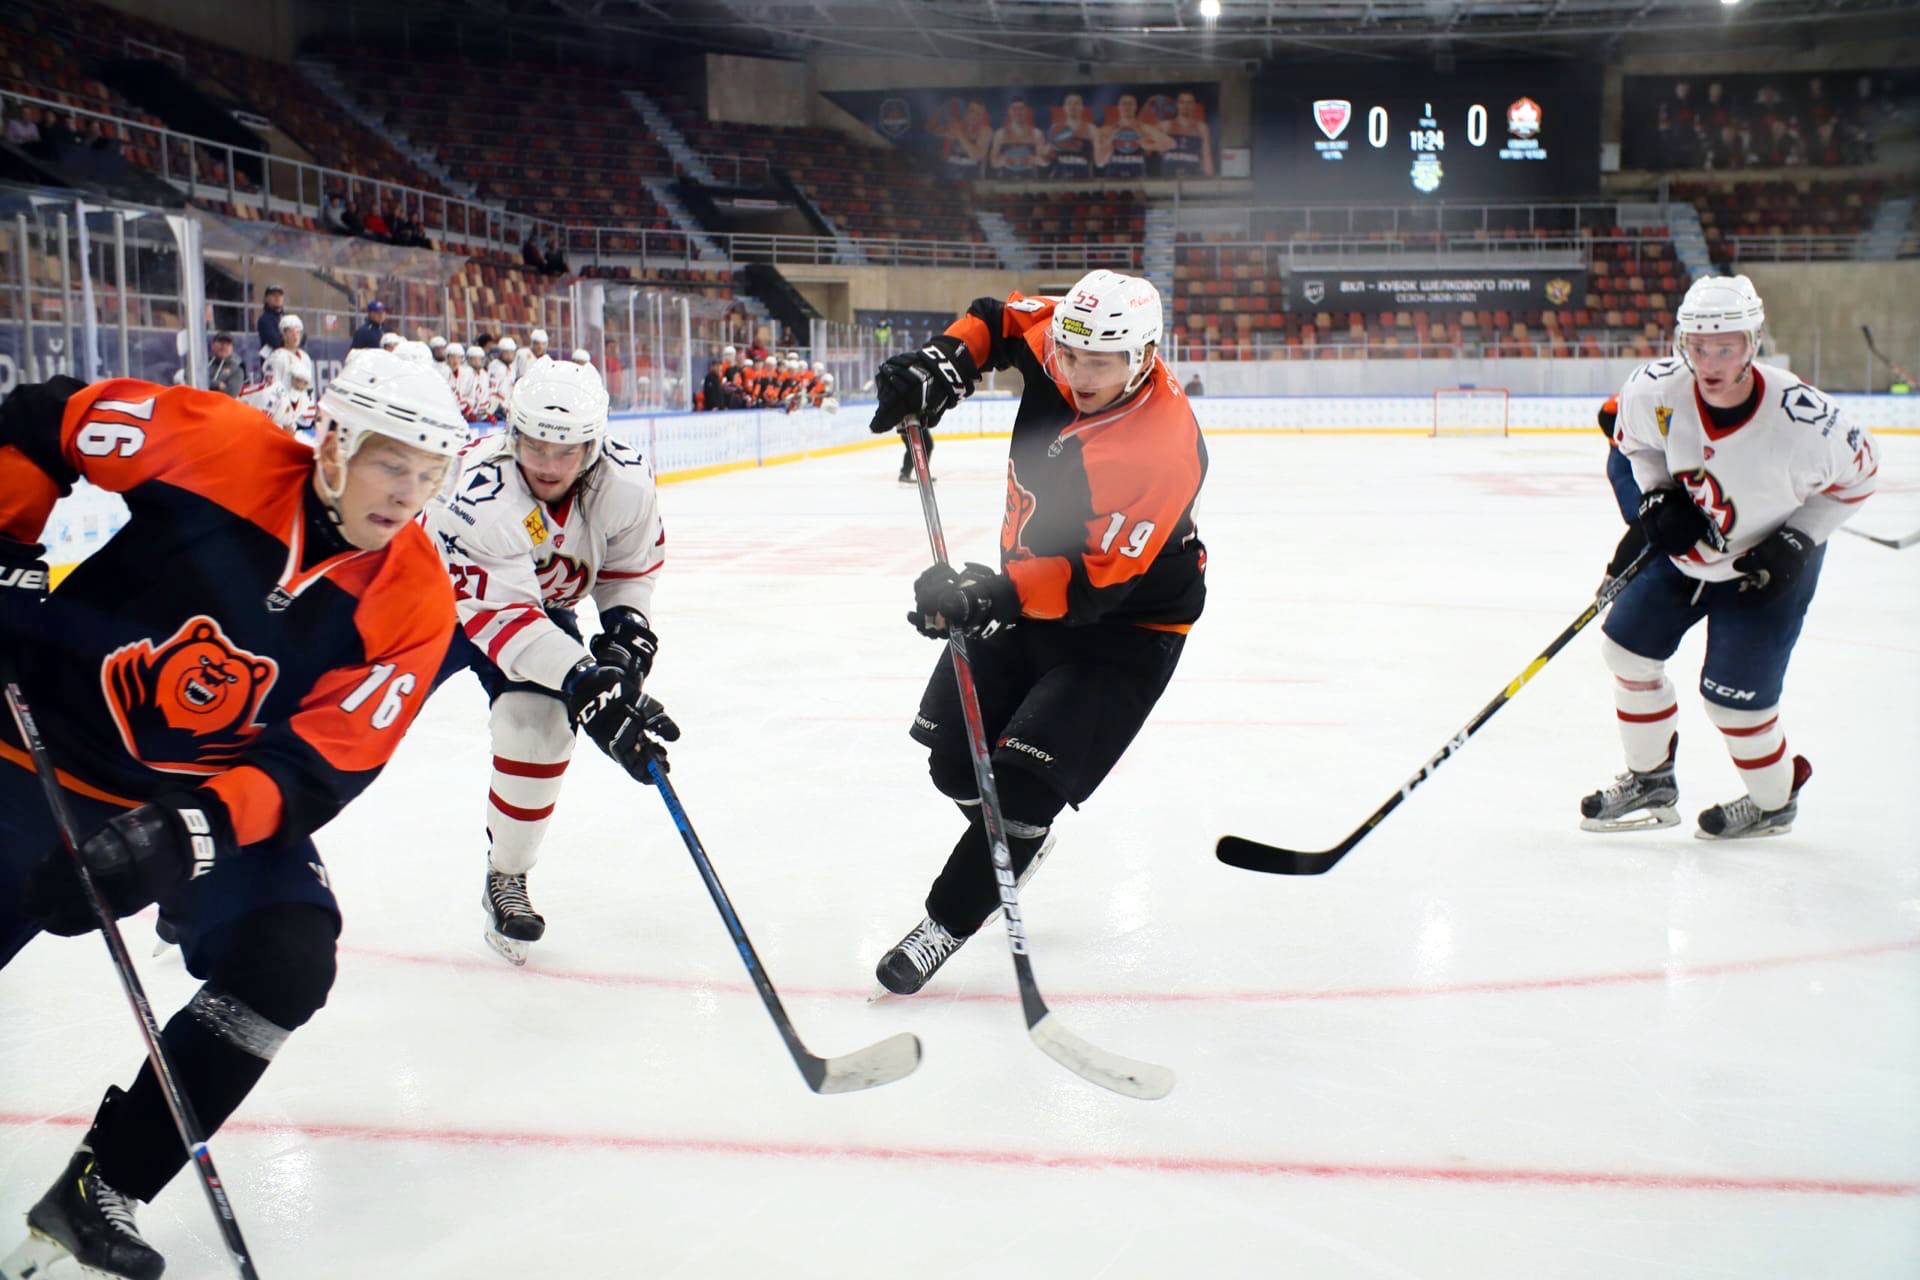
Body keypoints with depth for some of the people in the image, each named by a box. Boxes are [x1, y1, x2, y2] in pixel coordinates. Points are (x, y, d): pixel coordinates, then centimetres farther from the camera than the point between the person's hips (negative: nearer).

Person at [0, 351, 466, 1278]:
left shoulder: (412, 604, -15)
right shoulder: (217, 449, -20)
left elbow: (317, 771, -18)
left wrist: (195, 828, -32)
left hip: (224, 792, 1)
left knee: (287, 965, -16)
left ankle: (96, 1194, 1)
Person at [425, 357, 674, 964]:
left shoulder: (625, 481, -22)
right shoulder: (478, 494, -38)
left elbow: (633, 565, -1)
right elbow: (502, 617, -40)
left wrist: (626, 632, -17)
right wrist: (589, 688, -48)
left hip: (544, 606, 3)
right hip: (438, 600, -3)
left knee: (539, 721, -17)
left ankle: (507, 879, 2)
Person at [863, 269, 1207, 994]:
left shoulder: (1165, 445, -32)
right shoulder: (1057, 340, -14)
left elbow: (1097, 581, -34)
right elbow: (996, 322, 9)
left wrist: (992, 594, -45)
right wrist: (942, 365, -10)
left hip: (1127, 621, -7)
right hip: (1028, 591, 7)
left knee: (1023, 781, -15)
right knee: (954, 756, 9)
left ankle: (948, 922, 6)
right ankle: (1019, 841, 41)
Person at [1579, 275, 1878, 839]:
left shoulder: (1801, 420, -33)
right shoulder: (1656, 387, -23)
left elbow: (1857, 472, -13)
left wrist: (1796, 540, -19)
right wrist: (1656, 498, -14)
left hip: (1768, 565, -5)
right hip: (1685, 547, 5)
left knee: (1732, 698, -5)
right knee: (1627, 645, 6)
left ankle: (1774, 801, 26)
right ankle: (1650, 782, 26)